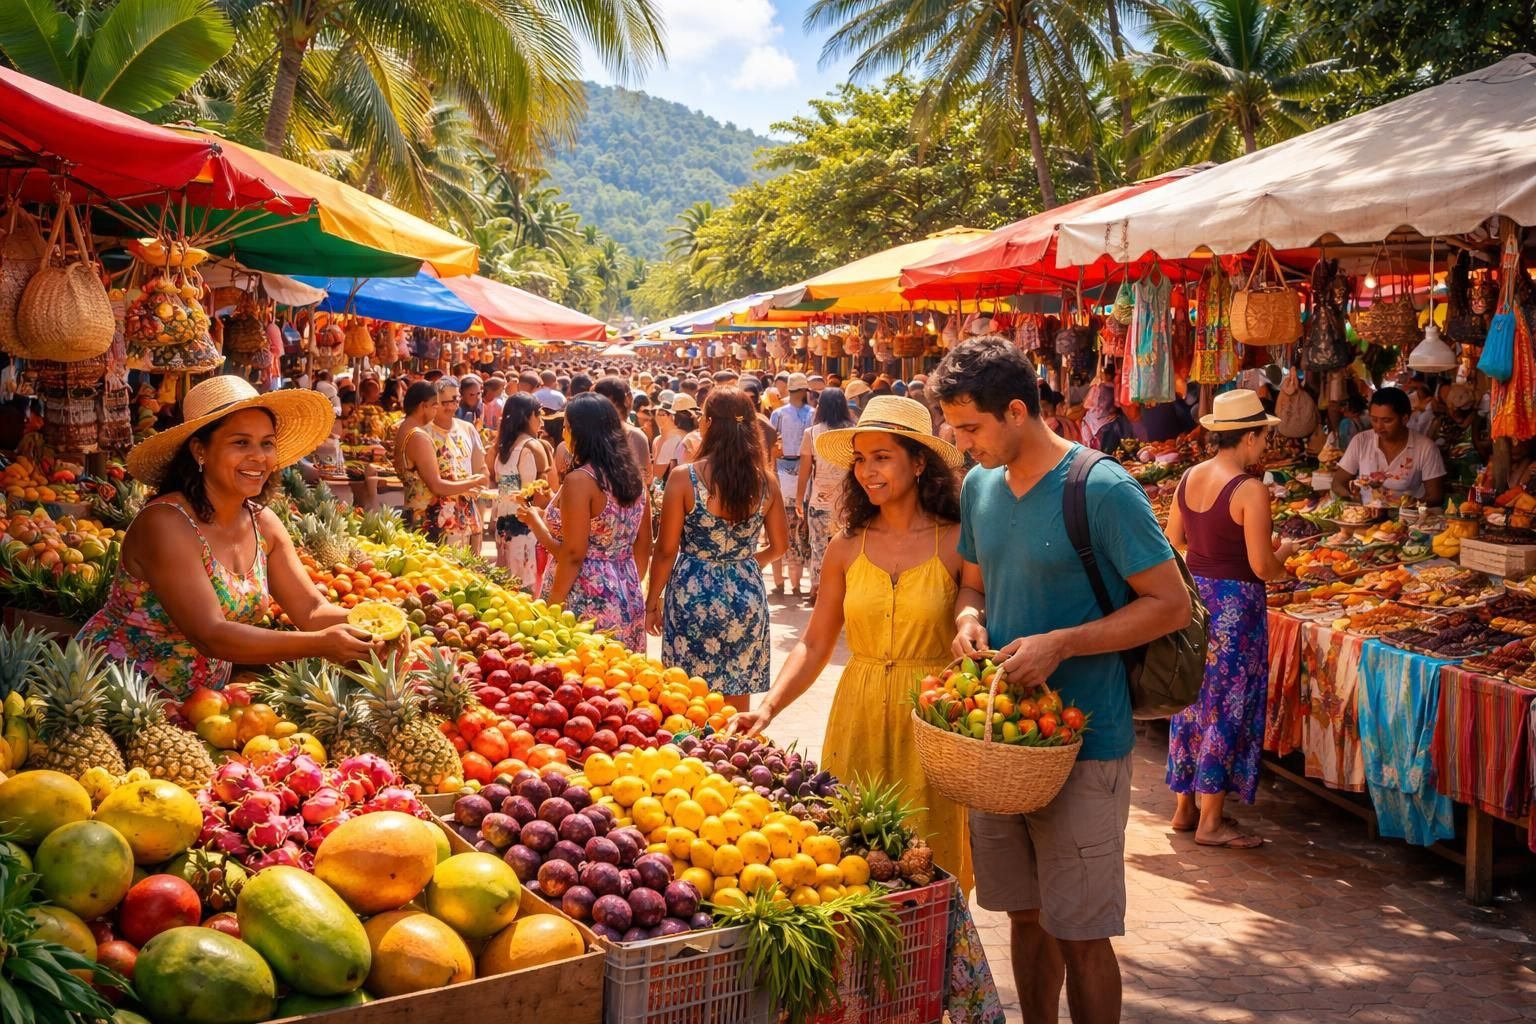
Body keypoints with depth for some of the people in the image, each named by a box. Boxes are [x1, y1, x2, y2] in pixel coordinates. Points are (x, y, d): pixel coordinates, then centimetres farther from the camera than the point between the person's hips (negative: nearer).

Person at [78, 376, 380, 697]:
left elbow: (312, 610, -3)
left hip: (194, 702, 8)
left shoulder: (264, 523, 0)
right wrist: (320, 644, -37)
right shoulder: (165, 523, -21)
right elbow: (210, 636, -29)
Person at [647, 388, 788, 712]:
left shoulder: (684, 478, -11)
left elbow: (667, 550, -8)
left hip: (693, 596, -3)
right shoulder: (765, 481, -1)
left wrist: (652, 602, 4)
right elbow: (779, 545, 9)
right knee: (736, 707, 14)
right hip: (745, 595, 3)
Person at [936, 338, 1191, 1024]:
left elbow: (1172, 605, -13)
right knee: (1026, 915, 16)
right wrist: (968, 618, -5)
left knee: (1081, 934, 3)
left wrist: (1060, 644, -22)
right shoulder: (979, 487, 6)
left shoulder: (1102, 490, -15)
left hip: (1084, 743, -6)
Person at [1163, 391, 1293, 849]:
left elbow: (1174, 538, 14)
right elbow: (1263, 567, -17)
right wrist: (1284, 551, 3)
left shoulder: (1189, 477, 3)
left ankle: (1186, 806, 26)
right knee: (1226, 707, 3)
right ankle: (1211, 821, 11)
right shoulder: (1251, 491, -18)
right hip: (1234, 602, -7)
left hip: (1195, 593, 7)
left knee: (1194, 699, 16)